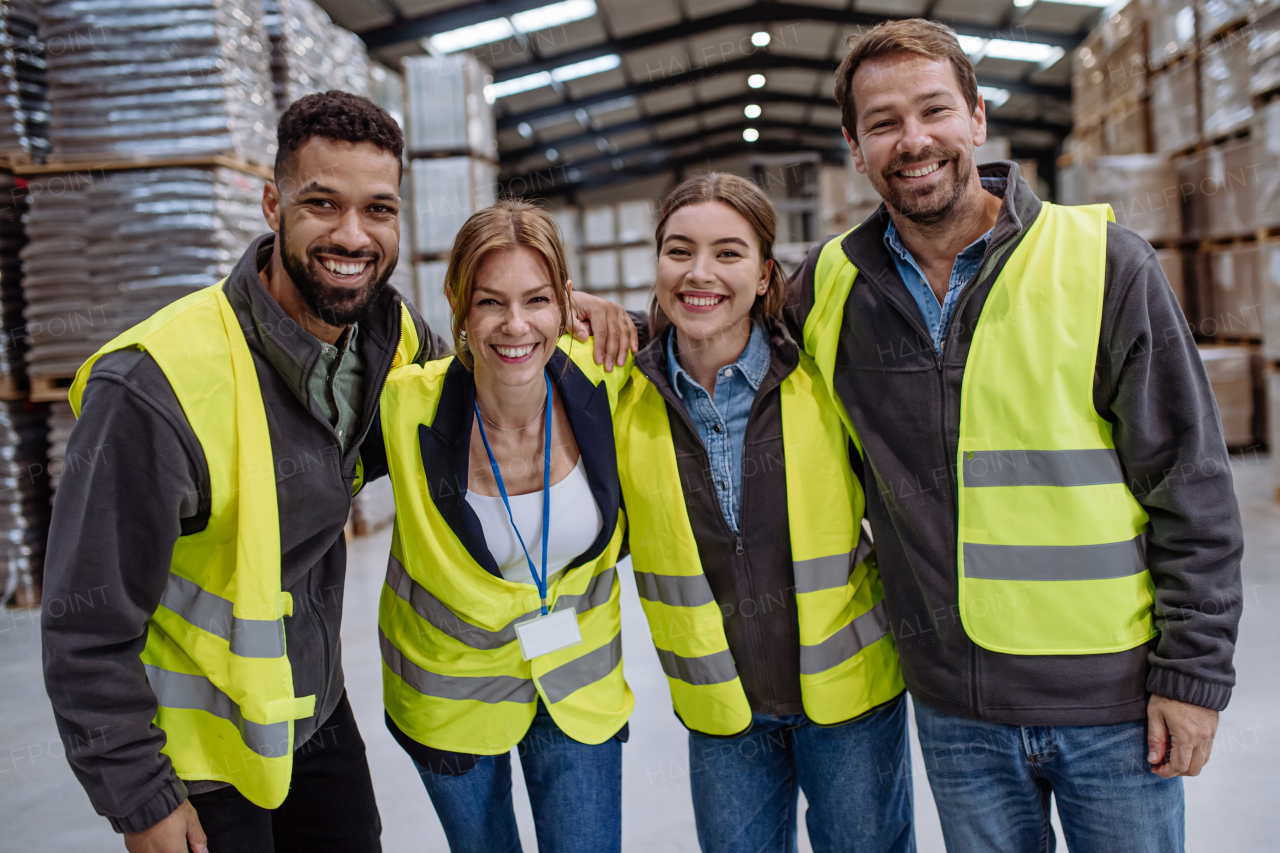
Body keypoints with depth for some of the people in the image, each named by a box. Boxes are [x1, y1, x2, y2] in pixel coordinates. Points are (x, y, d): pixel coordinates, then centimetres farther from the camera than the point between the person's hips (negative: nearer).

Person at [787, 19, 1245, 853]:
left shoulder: (1104, 263, -9)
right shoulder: (830, 284, -1)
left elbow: (1192, 485, -6)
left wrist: (1194, 672, -8)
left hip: (1110, 694, -2)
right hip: (954, 705, 2)